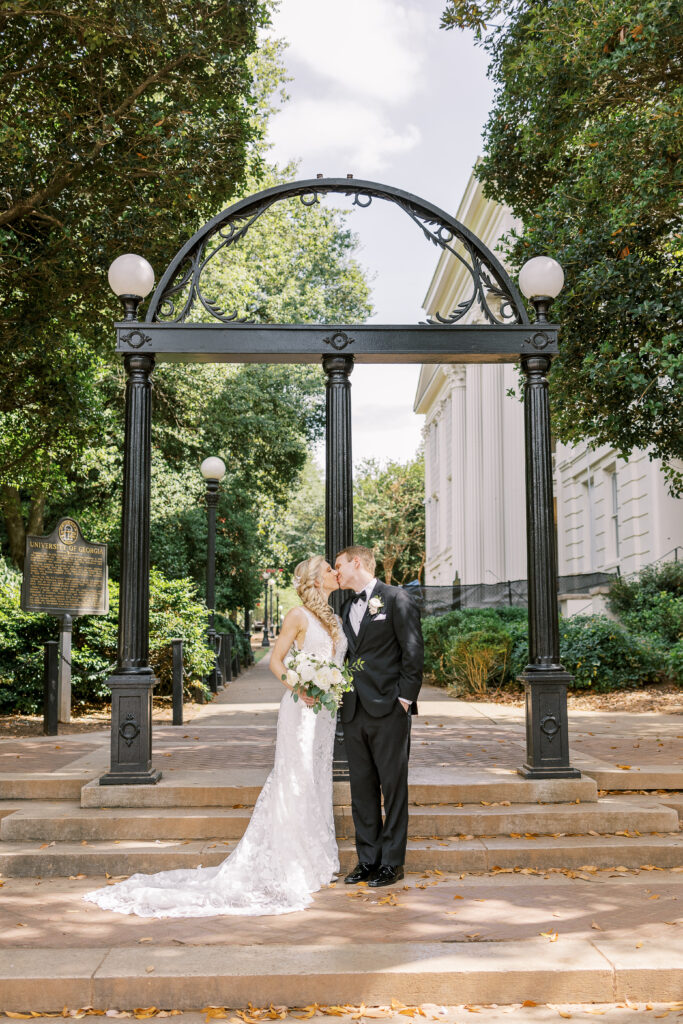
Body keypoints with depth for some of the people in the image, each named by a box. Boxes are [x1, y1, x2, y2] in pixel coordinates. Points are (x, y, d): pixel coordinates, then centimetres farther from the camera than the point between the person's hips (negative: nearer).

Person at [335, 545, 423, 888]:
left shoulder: (396, 599, -3)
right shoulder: (347, 608, 18)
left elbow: (413, 652, -8)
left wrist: (405, 698, -12)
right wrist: (341, 697, 8)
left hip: (388, 709, -7)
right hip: (355, 712, 7)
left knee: (393, 788, 0)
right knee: (361, 790, 10)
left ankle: (392, 862, 8)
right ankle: (367, 859, 18)